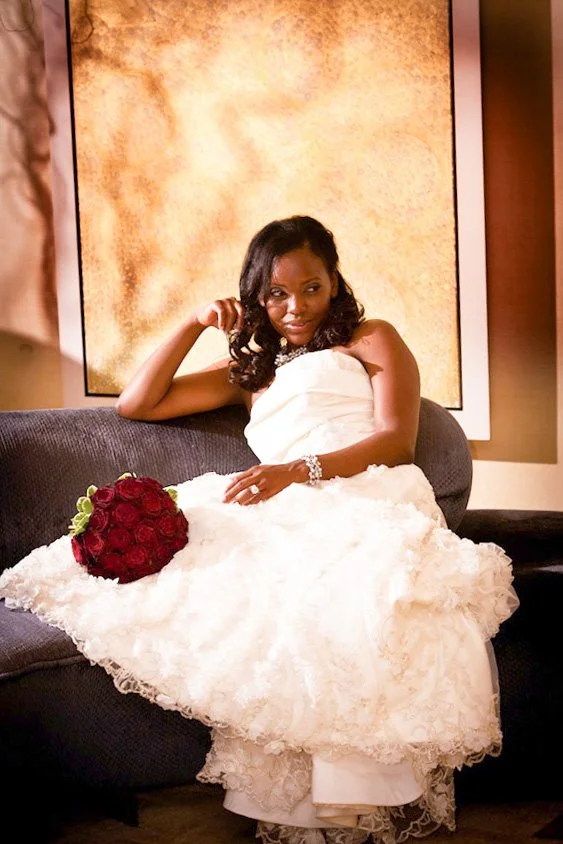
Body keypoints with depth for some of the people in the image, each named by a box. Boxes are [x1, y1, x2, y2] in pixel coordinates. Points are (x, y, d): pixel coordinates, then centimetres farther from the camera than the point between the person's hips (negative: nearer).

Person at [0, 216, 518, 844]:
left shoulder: (372, 340, 24)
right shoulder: (250, 372, 36)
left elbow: (397, 441, 5)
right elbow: (135, 405, 32)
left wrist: (297, 470, -11)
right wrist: (193, 326, 23)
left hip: (368, 502, -3)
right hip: (287, 517, 3)